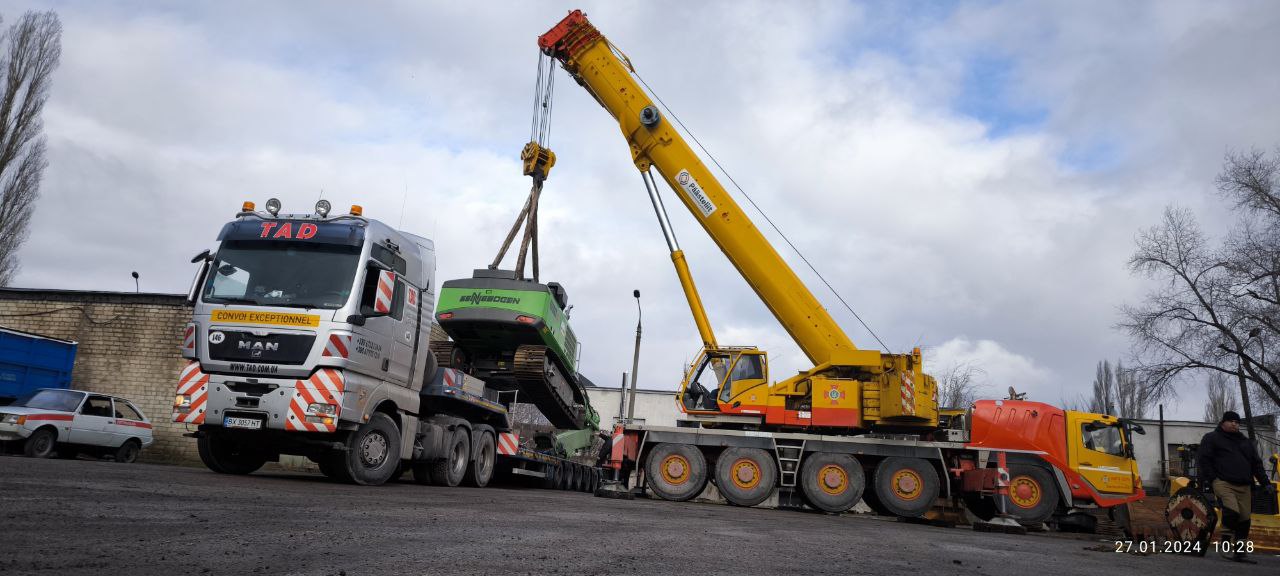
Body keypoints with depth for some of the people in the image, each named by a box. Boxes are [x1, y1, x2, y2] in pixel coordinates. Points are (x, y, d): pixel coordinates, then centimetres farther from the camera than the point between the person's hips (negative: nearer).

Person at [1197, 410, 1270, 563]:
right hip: (1223, 482, -6)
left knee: (1244, 518, 1)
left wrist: (1265, 482, 16)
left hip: (1244, 486, 6)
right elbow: (1203, 459, 0)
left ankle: (1240, 551, 9)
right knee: (1232, 511, -24)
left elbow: (1256, 464, 26)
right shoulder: (1211, 438, 8)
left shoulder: (1245, 442, 26)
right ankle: (1226, 544, -9)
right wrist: (1208, 479, -11)